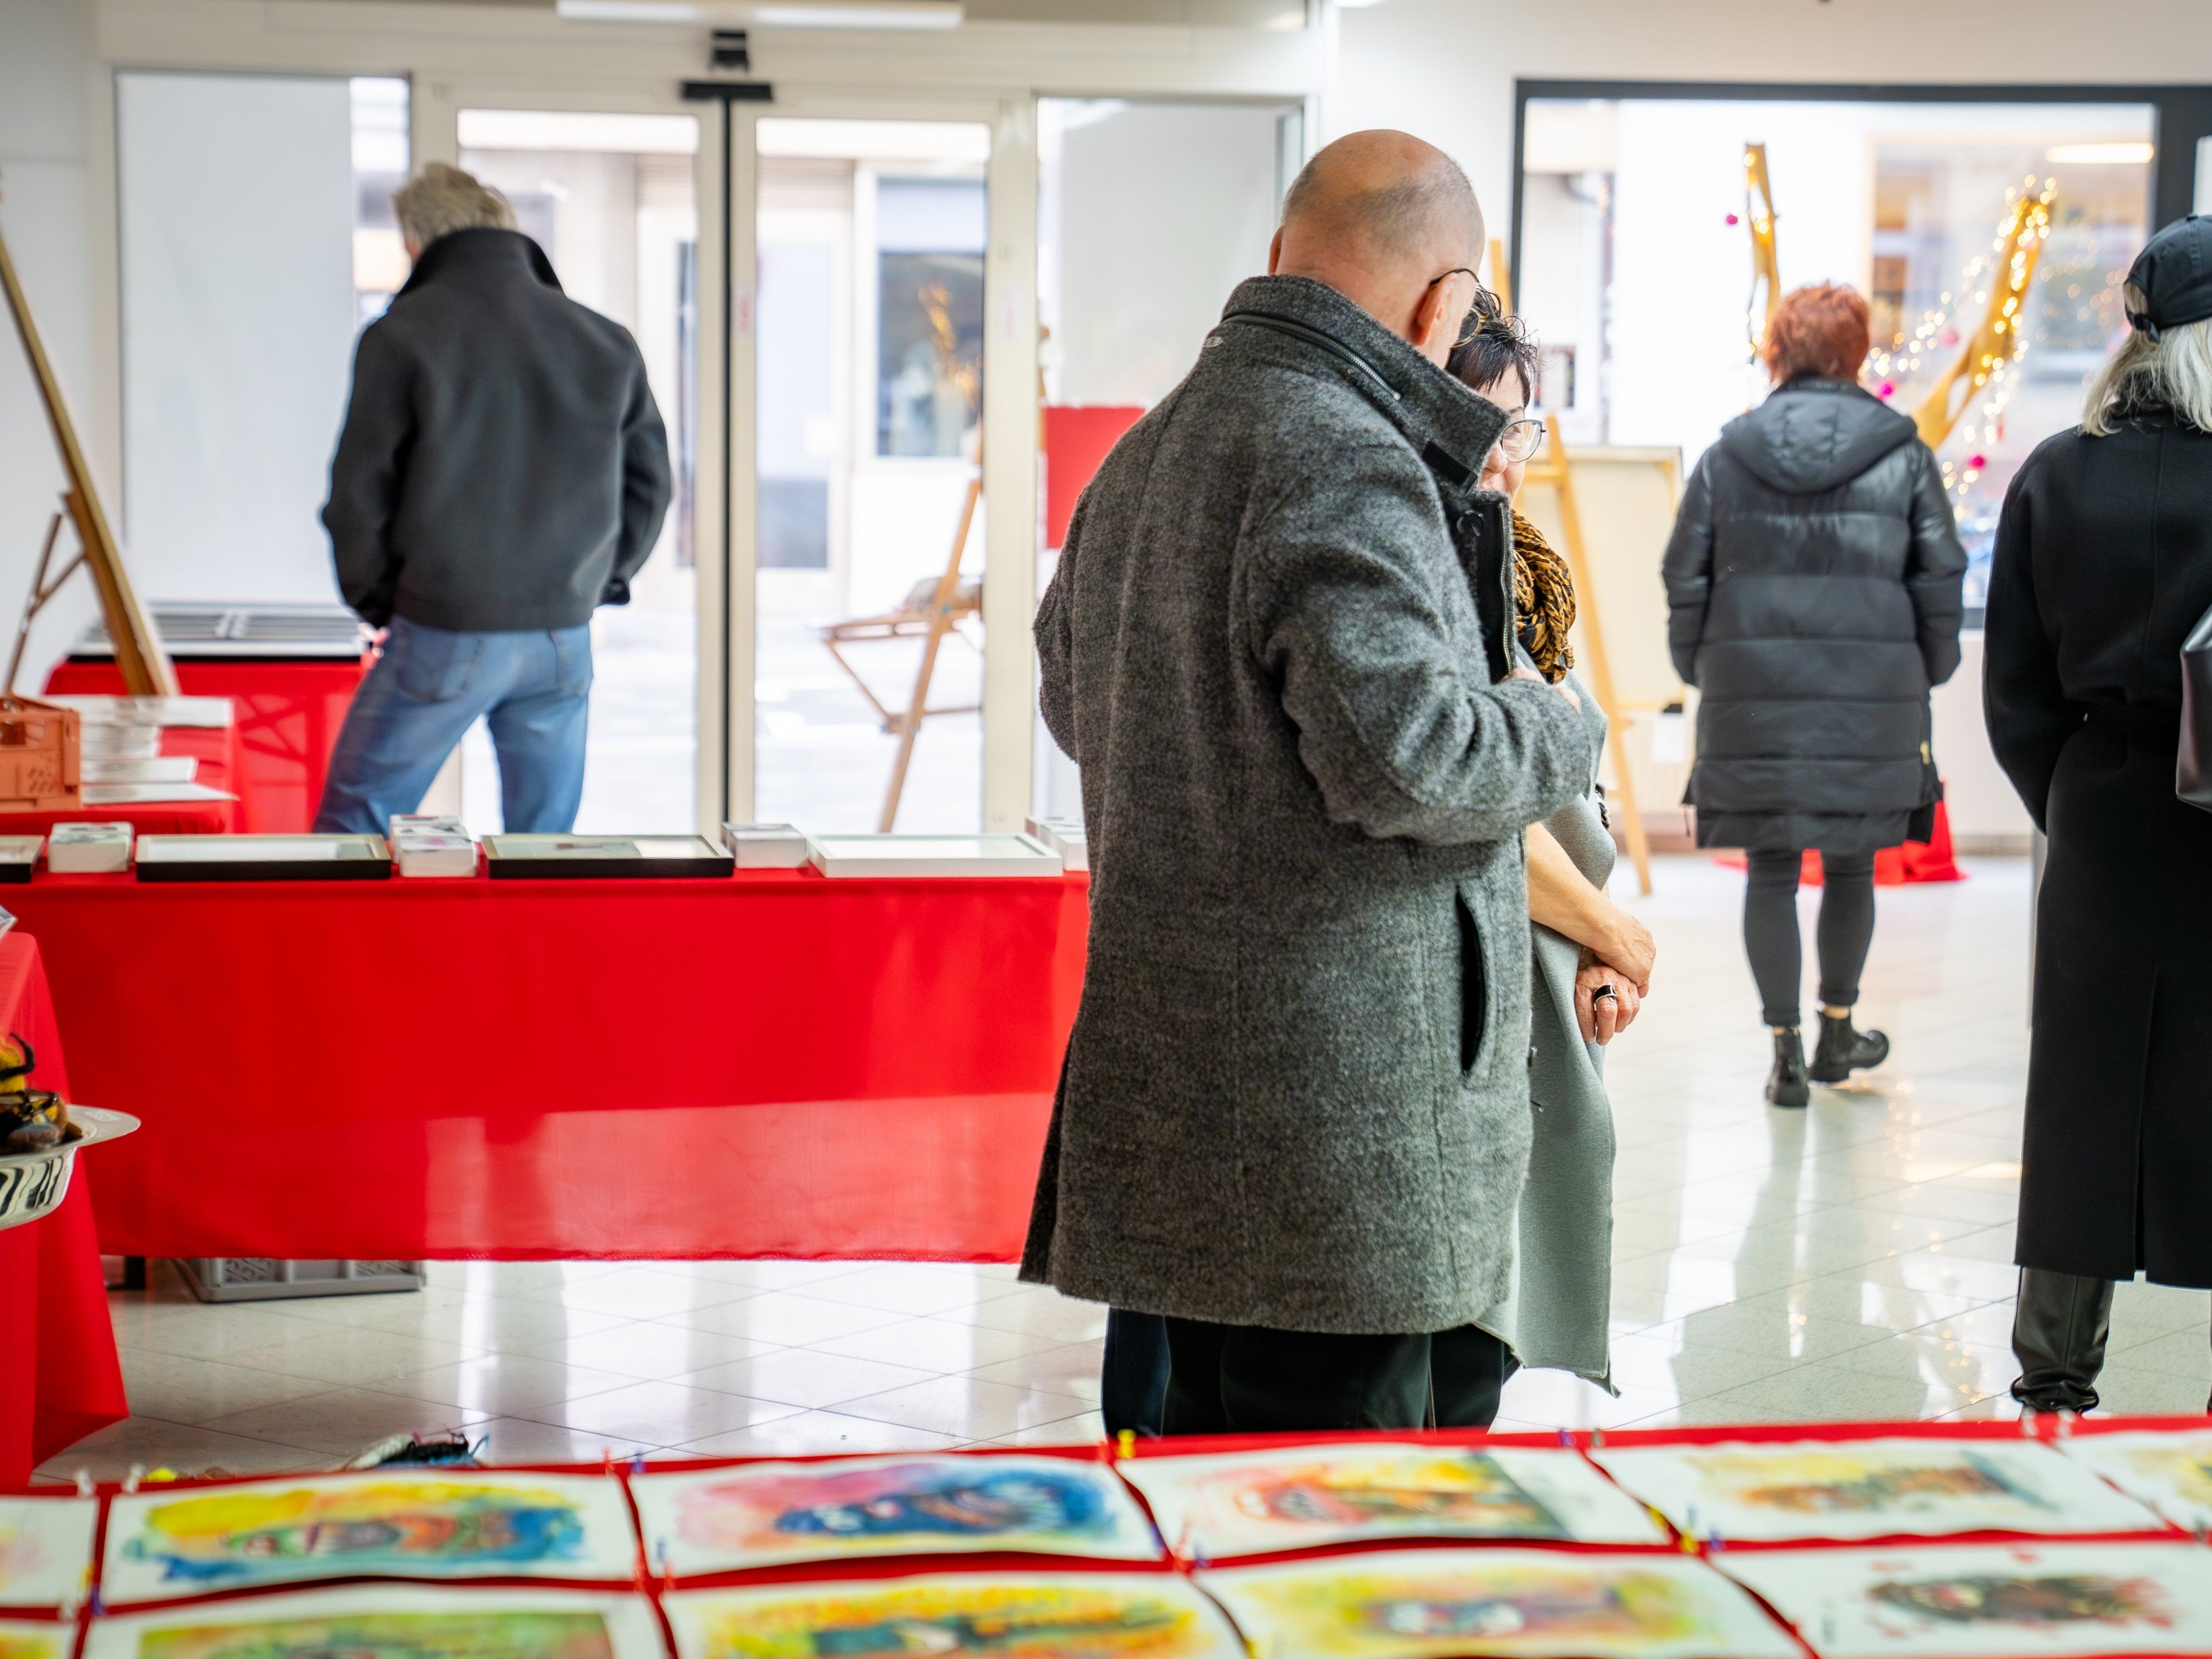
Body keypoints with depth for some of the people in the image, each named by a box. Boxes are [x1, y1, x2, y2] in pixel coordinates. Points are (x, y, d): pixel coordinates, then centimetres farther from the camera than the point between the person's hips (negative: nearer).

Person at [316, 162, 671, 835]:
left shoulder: (400, 337, -6)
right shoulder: (606, 342, 7)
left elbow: (358, 490, -5)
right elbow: (650, 481, 14)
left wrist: (374, 601, 9)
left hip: (445, 635, -4)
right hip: (564, 640, 4)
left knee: (349, 827, 7)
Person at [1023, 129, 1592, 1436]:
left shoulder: (1144, 455, 15)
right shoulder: (1347, 463, -17)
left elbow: (1073, 700, 29)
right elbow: (1404, 755, -23)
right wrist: (1557, 727, -5)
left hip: (1168, 1071, 10)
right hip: (1334, 1110, -10)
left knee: (1213, 1424, 18)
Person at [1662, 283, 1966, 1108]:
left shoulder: (1726, 457, 3)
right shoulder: (1905, 457, 1)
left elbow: (1685, 577, 5)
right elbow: (1940, 577, 3)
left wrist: (1696, 670, 15)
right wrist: (1929, 674, 14)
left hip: (1751, 692, 0)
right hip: (1872, 695, 0)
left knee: (1771, 871, 6)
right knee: (1851, 865, 14)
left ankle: (1786, 1048, 5)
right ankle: (1837, 1030, 26)